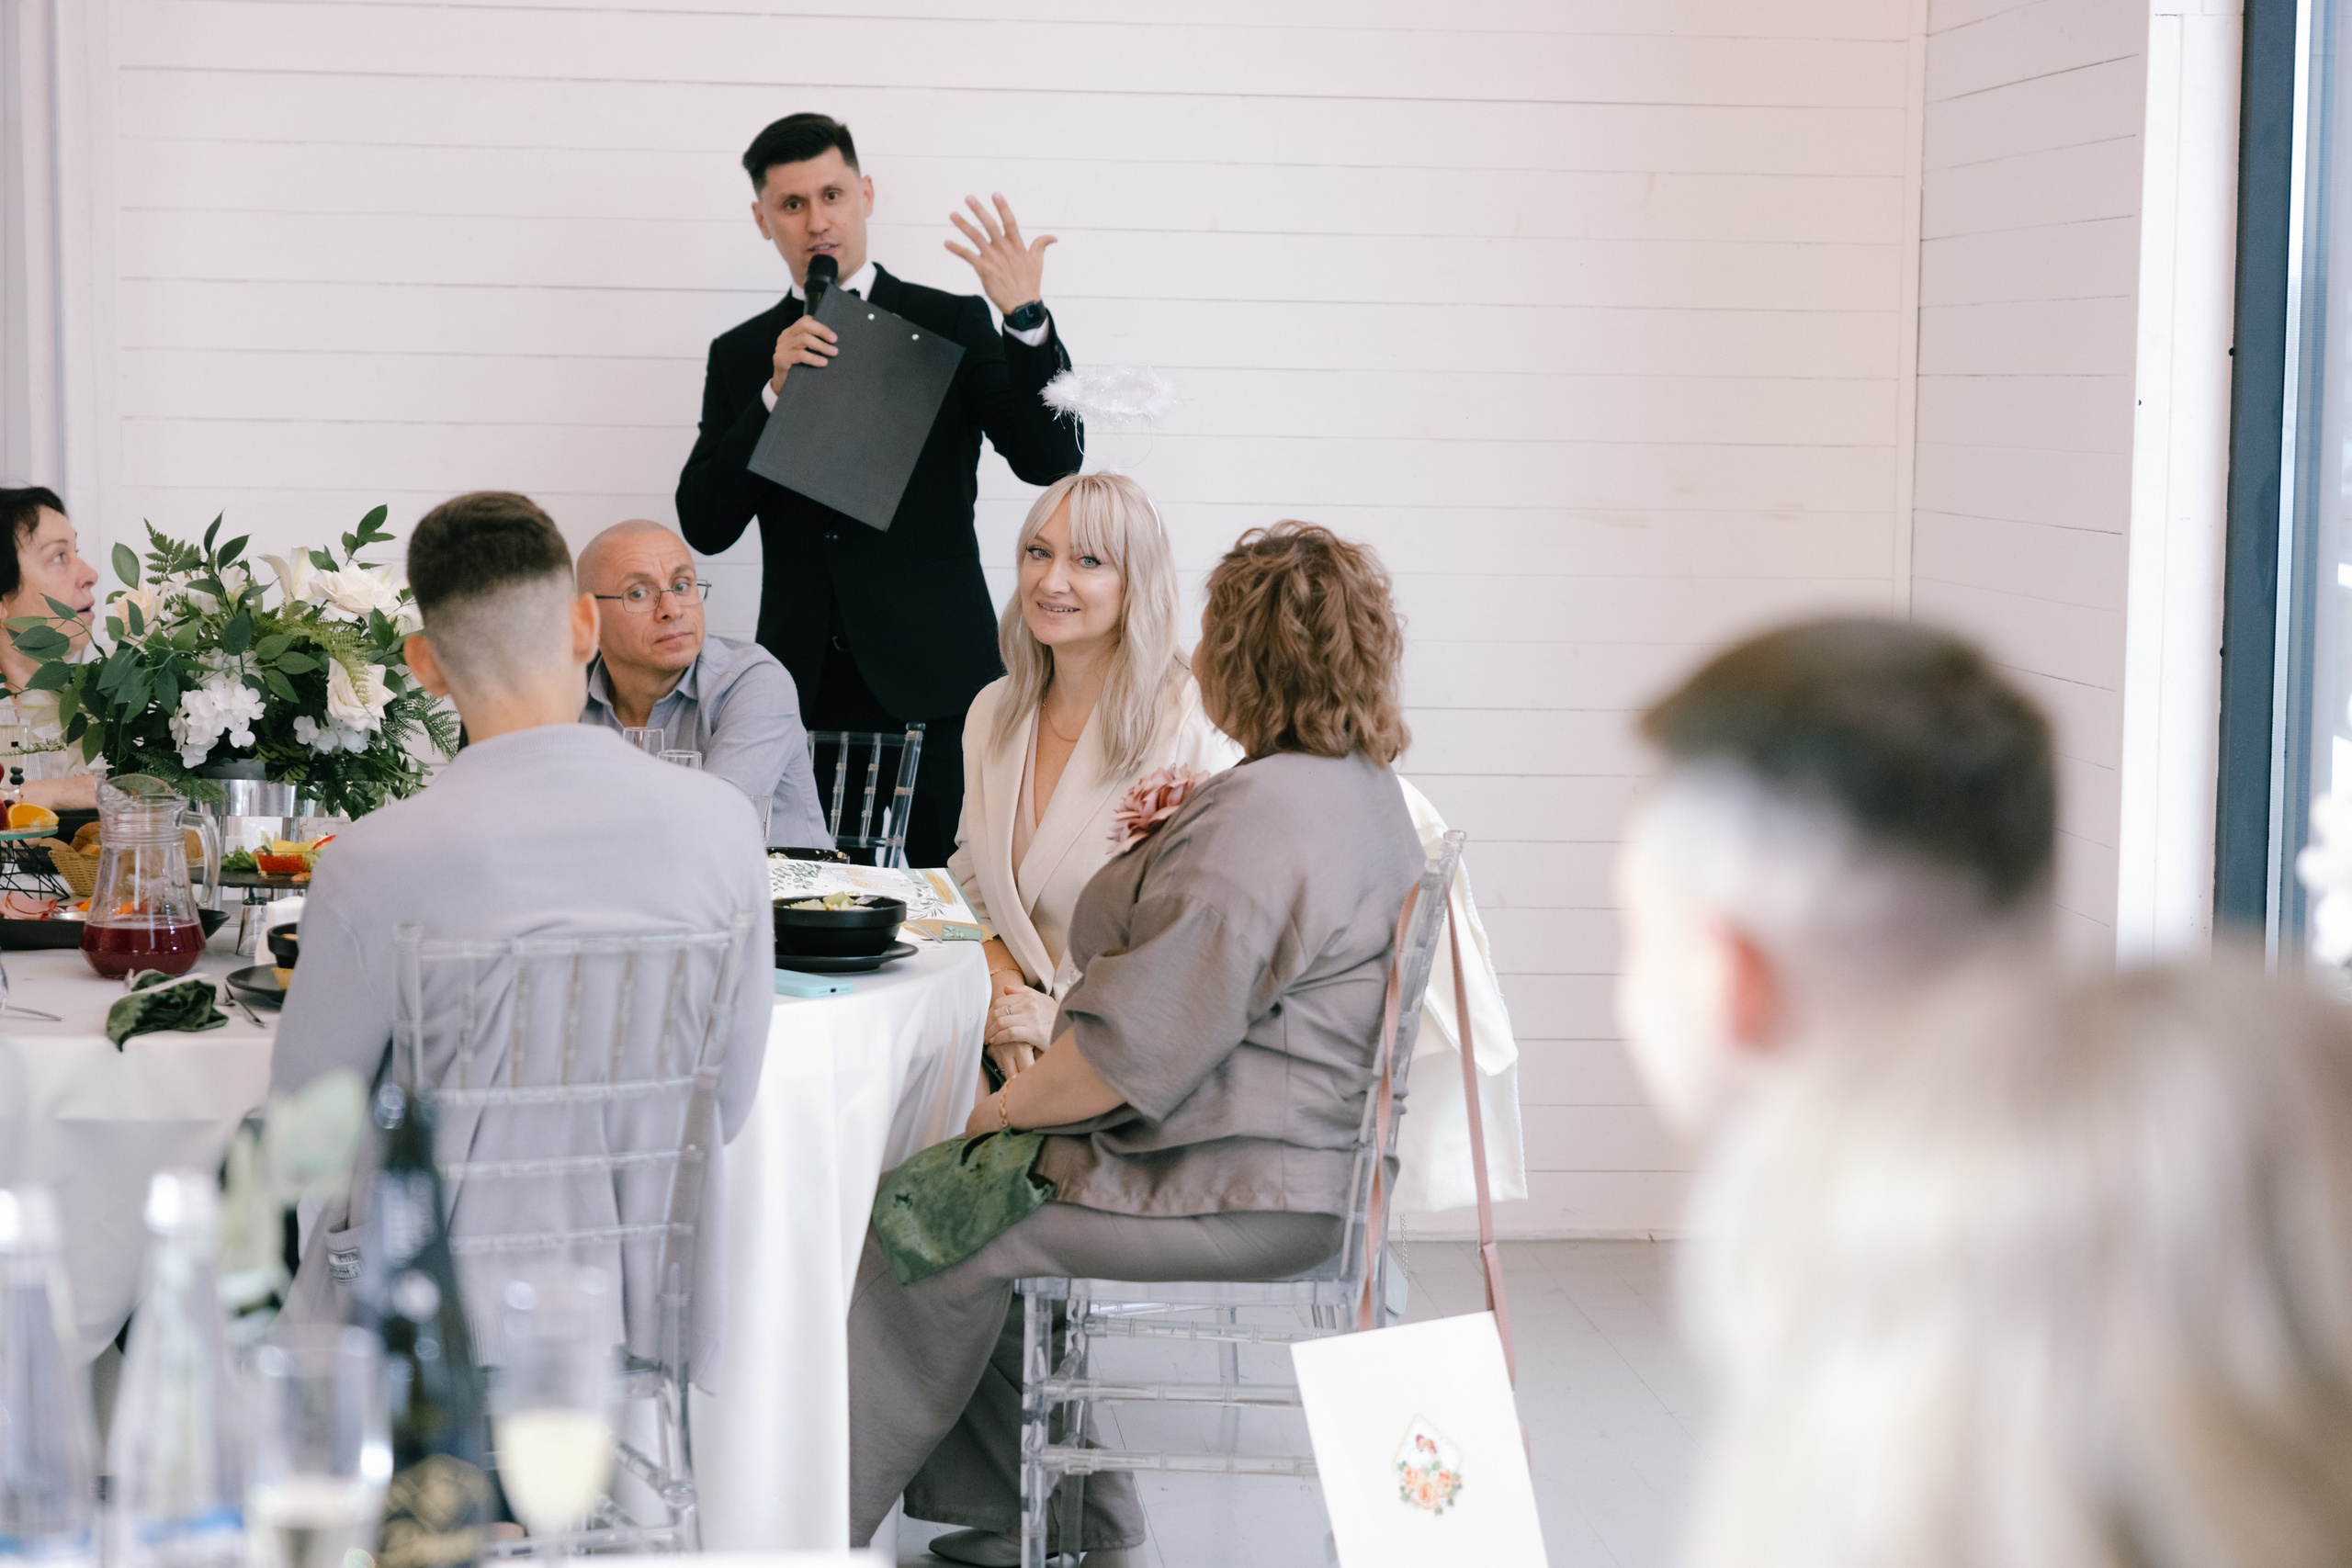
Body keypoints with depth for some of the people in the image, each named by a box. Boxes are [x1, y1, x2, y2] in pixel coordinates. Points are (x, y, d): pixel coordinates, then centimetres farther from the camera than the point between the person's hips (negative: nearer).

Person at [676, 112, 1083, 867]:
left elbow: (1051, 461, -4)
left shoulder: (952, 325, 6)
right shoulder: (742, 356, 13)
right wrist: (776, 393, -8)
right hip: (804, 688, 2)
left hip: (929, 684, -2)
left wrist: (1026, 319, -17)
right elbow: (704, 526, 4)